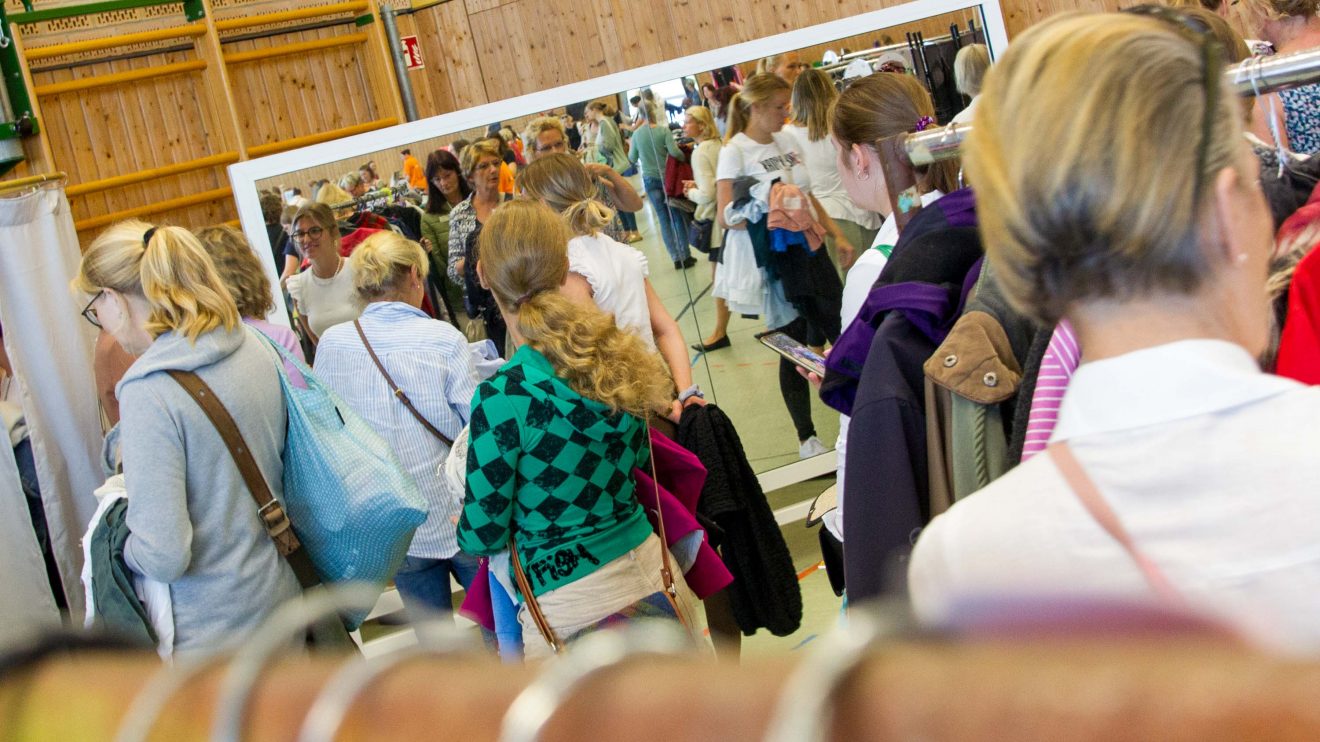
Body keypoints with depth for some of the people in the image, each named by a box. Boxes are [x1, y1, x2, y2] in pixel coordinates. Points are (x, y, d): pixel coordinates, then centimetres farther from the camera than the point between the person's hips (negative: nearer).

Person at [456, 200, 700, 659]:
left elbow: (483, 536, -10)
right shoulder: (622, 356, -4)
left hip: (572, 612, -5)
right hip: (654, 581, 6)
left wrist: (464, 522, 12)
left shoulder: (503, 397, -21)